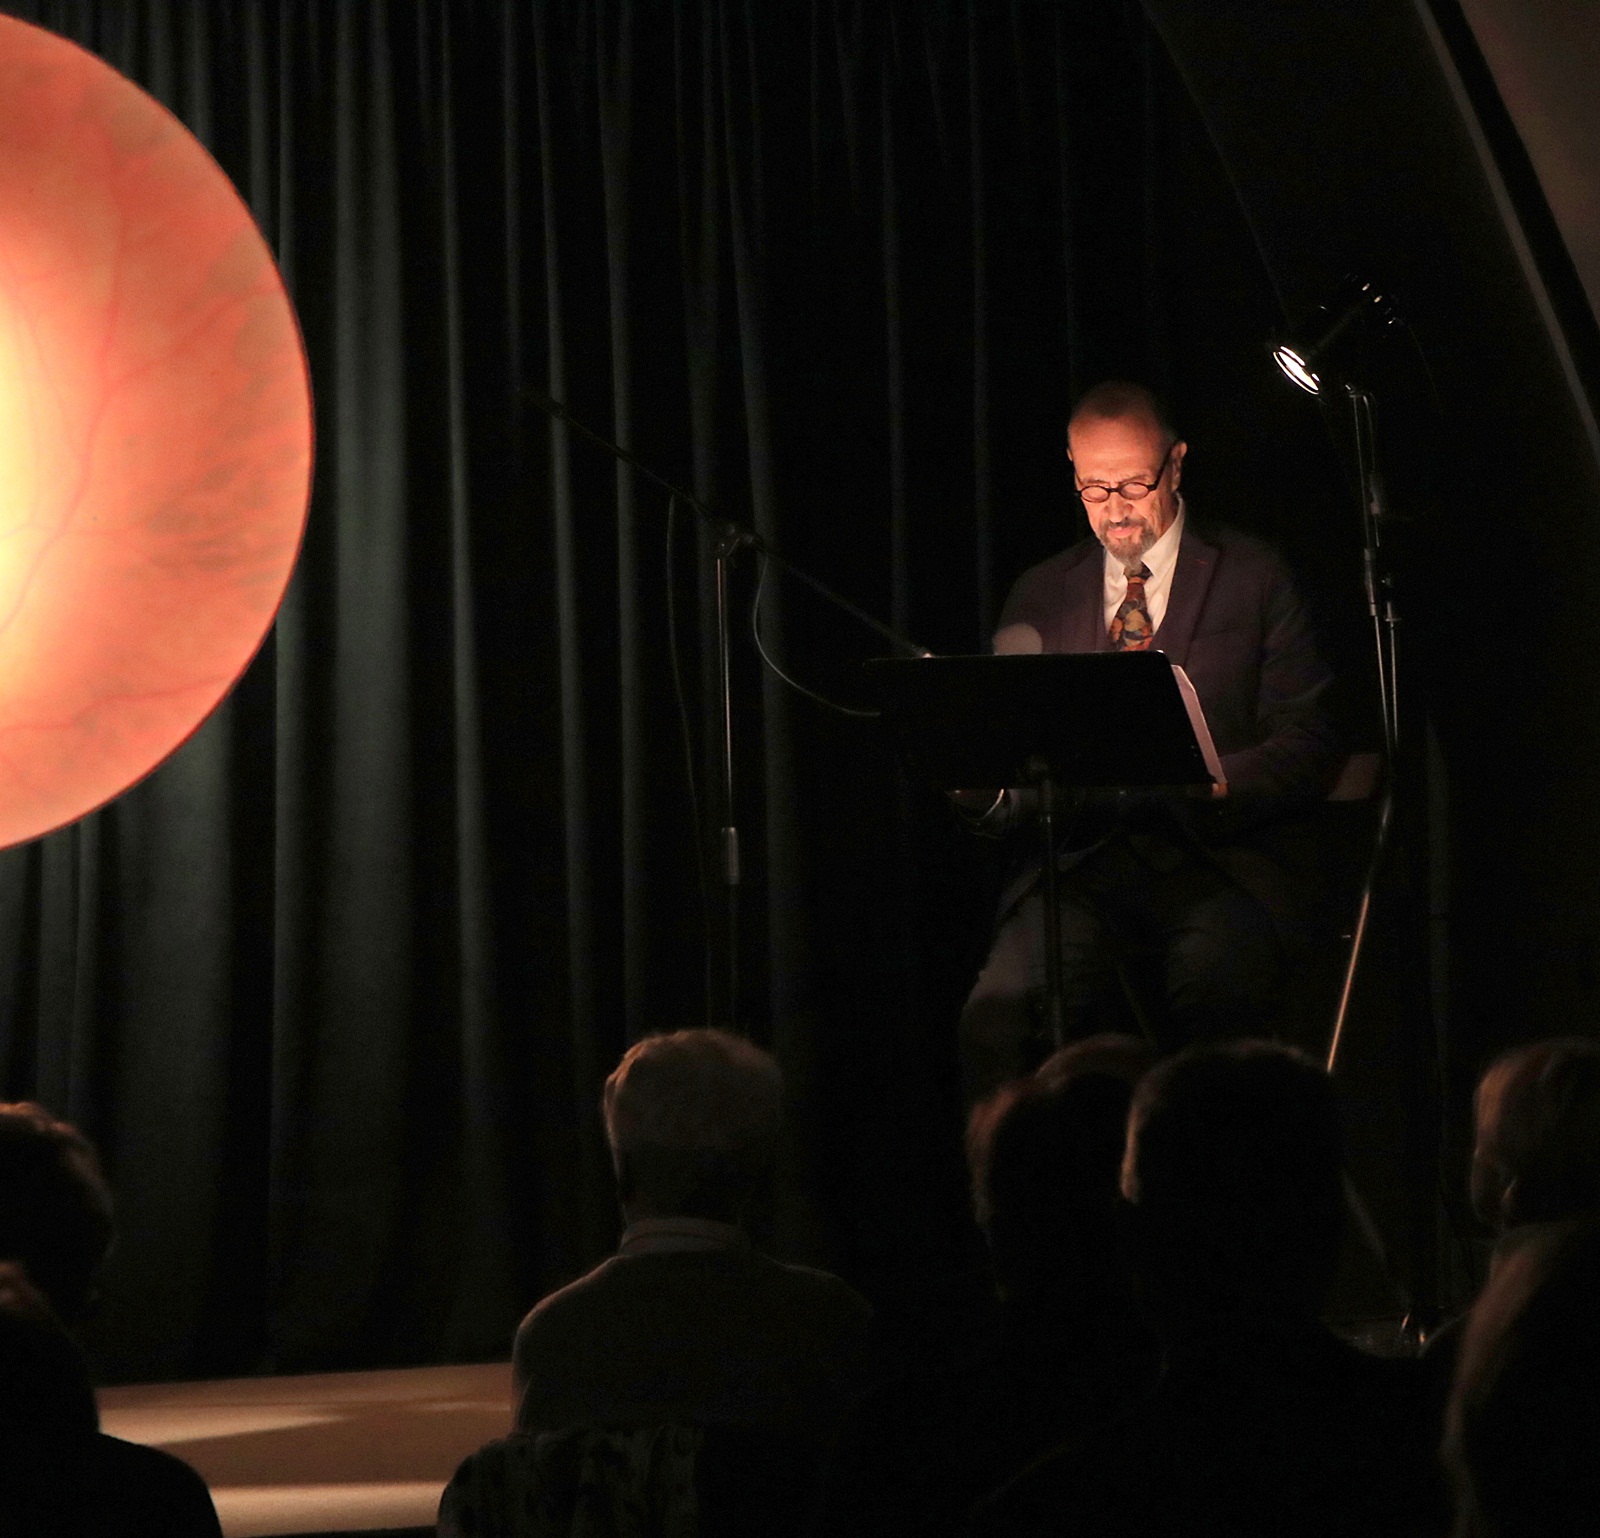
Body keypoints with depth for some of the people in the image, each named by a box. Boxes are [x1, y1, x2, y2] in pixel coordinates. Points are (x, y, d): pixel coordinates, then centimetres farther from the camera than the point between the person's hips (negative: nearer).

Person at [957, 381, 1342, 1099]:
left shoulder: (1253, 578, 9)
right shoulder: (1040, 596, 19)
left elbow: (1309, 746, 3)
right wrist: (985, 790, -8)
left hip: (1215, 865, -2)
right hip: (1078, 862, 2)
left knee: (1215, 1012, -34)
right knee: (997, 1021, -28)